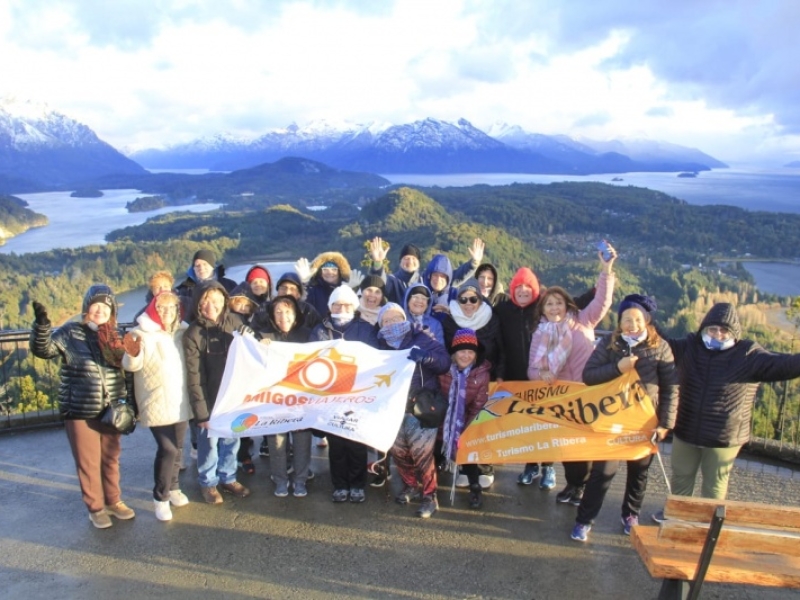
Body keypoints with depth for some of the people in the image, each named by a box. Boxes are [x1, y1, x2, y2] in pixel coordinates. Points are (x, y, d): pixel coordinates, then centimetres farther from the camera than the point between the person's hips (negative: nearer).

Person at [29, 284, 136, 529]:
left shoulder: (115, 336, 6)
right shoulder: (70, 332, -6)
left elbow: (123, 370, 9)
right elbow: (43, 349, -18)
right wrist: (42, 324, -31)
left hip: (111, 410, 4)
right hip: (80, 411, -4)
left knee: (111, 458, 16)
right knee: (88, 462, 7)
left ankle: (113, 501, 33)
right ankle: (95, 508, 25)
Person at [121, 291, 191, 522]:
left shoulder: (183, 331, 6)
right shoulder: (142, 334, -9)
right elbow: (132, 365, -17)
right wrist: (133, 354, -37)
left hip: (181, 402, 5)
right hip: (157, 404, -5)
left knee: (177, 448, 14)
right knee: (167, 449, -9)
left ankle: (173, 487, 34)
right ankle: (161, 497, 9)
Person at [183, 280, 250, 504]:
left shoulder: (234, 321, -5)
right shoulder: (193, 333, -14)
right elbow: (194, 377, -12)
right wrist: (201, 411, -13)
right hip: (210, 398, -3)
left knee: (231, 440, 17)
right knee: (210, 442, 12)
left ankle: (228, 478, 37)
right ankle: (208, 482, 34)